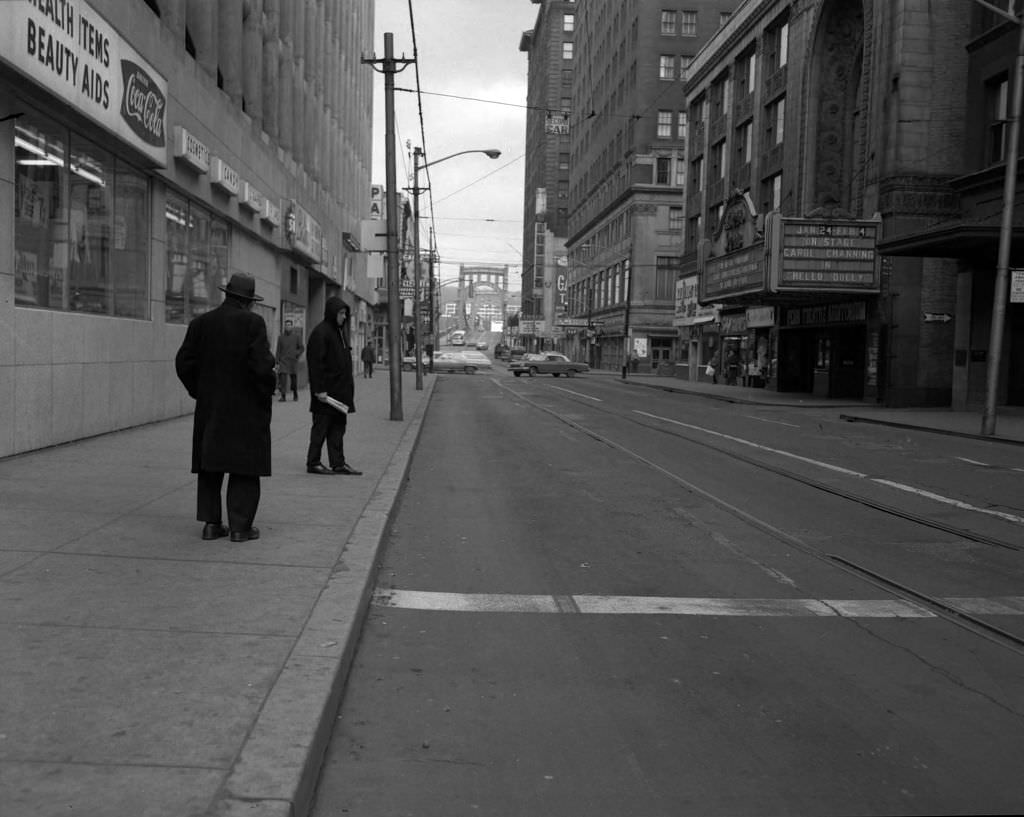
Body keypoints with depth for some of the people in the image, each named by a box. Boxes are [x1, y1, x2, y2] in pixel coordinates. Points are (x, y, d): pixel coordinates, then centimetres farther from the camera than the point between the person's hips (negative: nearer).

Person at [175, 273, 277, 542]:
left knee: (210, 465, 12)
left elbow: (184, 362, 4)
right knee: (244, 469, 3)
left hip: (209, 408, 5)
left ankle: (211, 522, 14)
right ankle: (240, 526, 4)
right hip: (246, 408, -4)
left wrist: (198, 391, 14)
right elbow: (261, 364, -18)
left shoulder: (201, 323, 5)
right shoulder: (252, 323, -10)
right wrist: (267, 390, -3)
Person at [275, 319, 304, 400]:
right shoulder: (281, 337, 8)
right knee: (282, 378, -13)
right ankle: (283, 396, -12)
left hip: (293, 361, 0)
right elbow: (278, 350, 8)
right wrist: (277, 362, 3)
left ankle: (295, 395, 23)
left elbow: (301, 347, 7)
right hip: (283, 360, 0)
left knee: (294, 378, 6)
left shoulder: (296, 336, 5)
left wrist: (297, 355, -11)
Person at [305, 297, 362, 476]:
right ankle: (313, 463, 9)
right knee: (321, 426, -1)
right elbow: (315, 363, -18)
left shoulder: (339, 331, 15)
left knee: (338, 427, 10)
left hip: (340, 390, 9)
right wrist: (319, 389, -21)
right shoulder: (320, 333, -14)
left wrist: (348, 388, 18)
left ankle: (338, 463, 15)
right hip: (326, 391, -9)